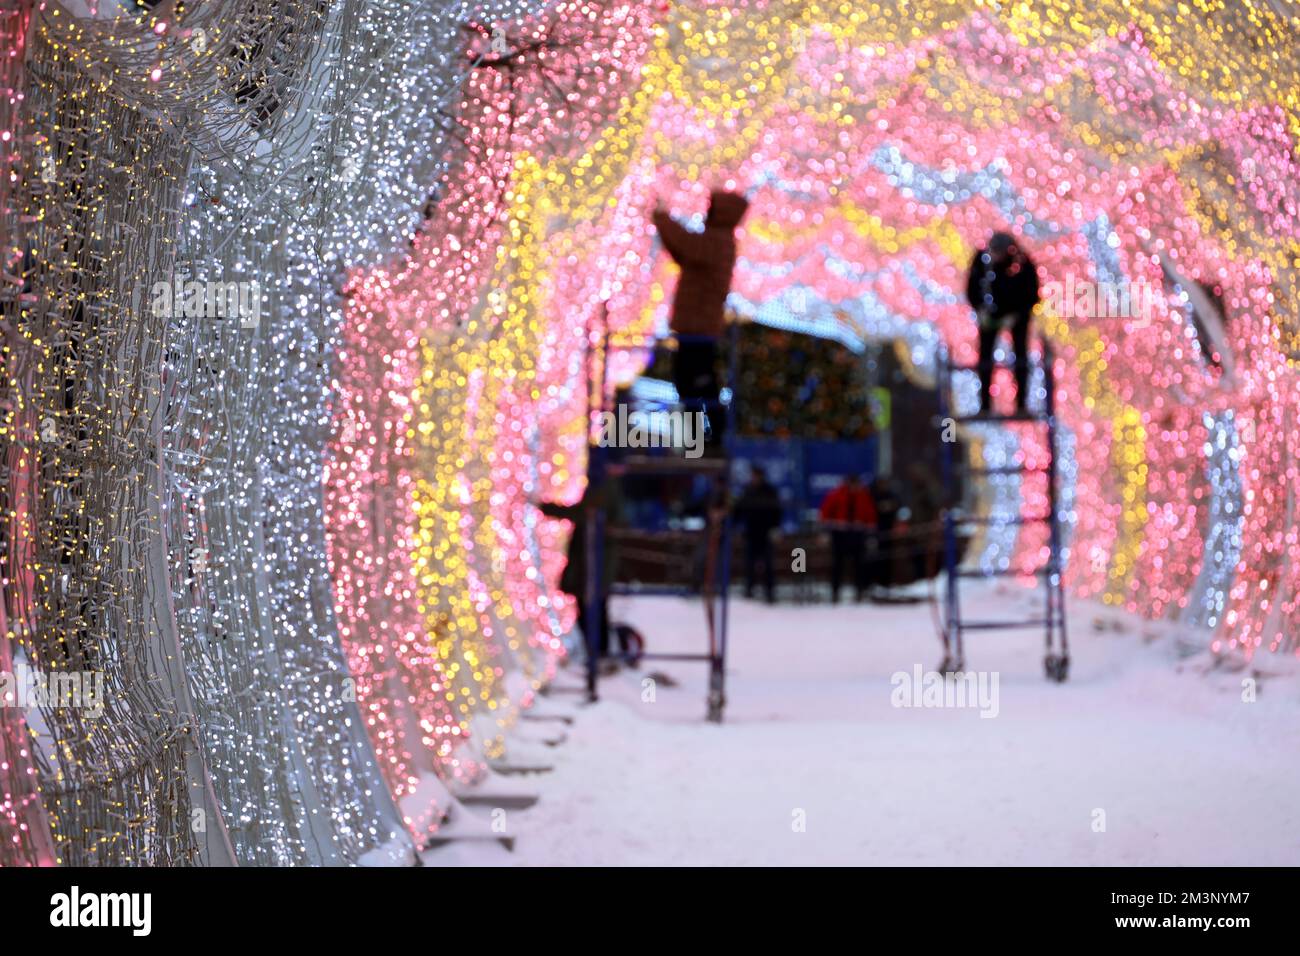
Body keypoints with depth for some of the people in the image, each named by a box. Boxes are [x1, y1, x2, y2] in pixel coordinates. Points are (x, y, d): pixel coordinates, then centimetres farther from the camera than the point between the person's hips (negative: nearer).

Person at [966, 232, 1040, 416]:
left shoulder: (1023, 262, -25)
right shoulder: (982, 259, -19)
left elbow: (1032, 295, -15)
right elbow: (972, 287, -6)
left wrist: (1014, 315, -22)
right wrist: (980, 310, -17)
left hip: (1016, 314, -1)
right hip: (990, 314, 2)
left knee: (1020, 356, 1)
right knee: (985, 356, -4)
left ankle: (1021, 404, 8)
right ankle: (985, 405, 1)